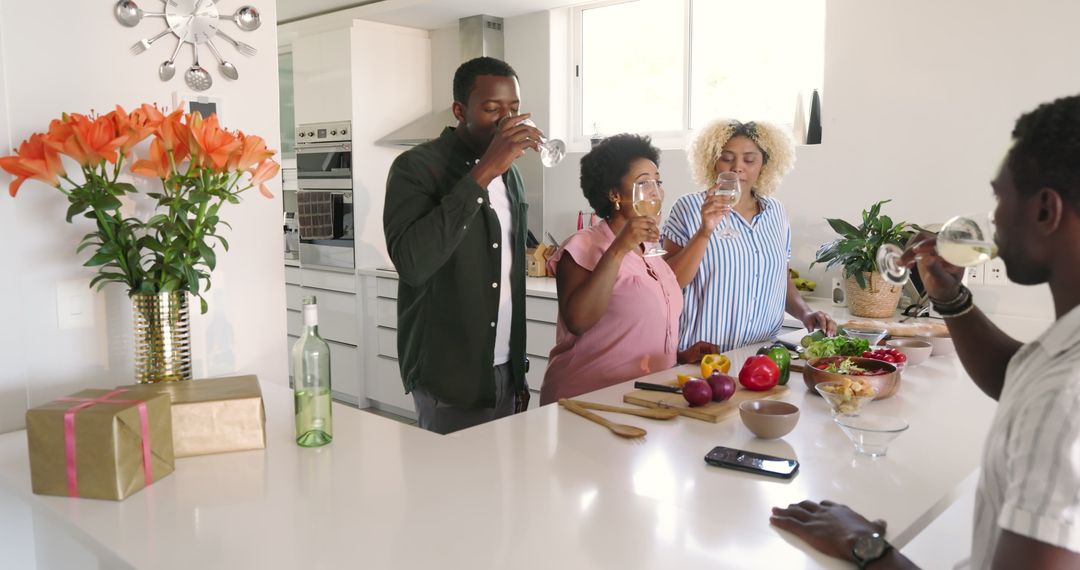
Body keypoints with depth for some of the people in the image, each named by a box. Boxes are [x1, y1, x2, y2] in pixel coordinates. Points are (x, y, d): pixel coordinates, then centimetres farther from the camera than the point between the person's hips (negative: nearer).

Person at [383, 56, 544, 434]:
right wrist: (482, 173, -27)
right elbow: (412, 262, -29)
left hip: (504, 372, 6)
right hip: (449, 379, -6)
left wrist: (519, 369, 17)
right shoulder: (416, 167, -11)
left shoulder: (509, 174, 11)